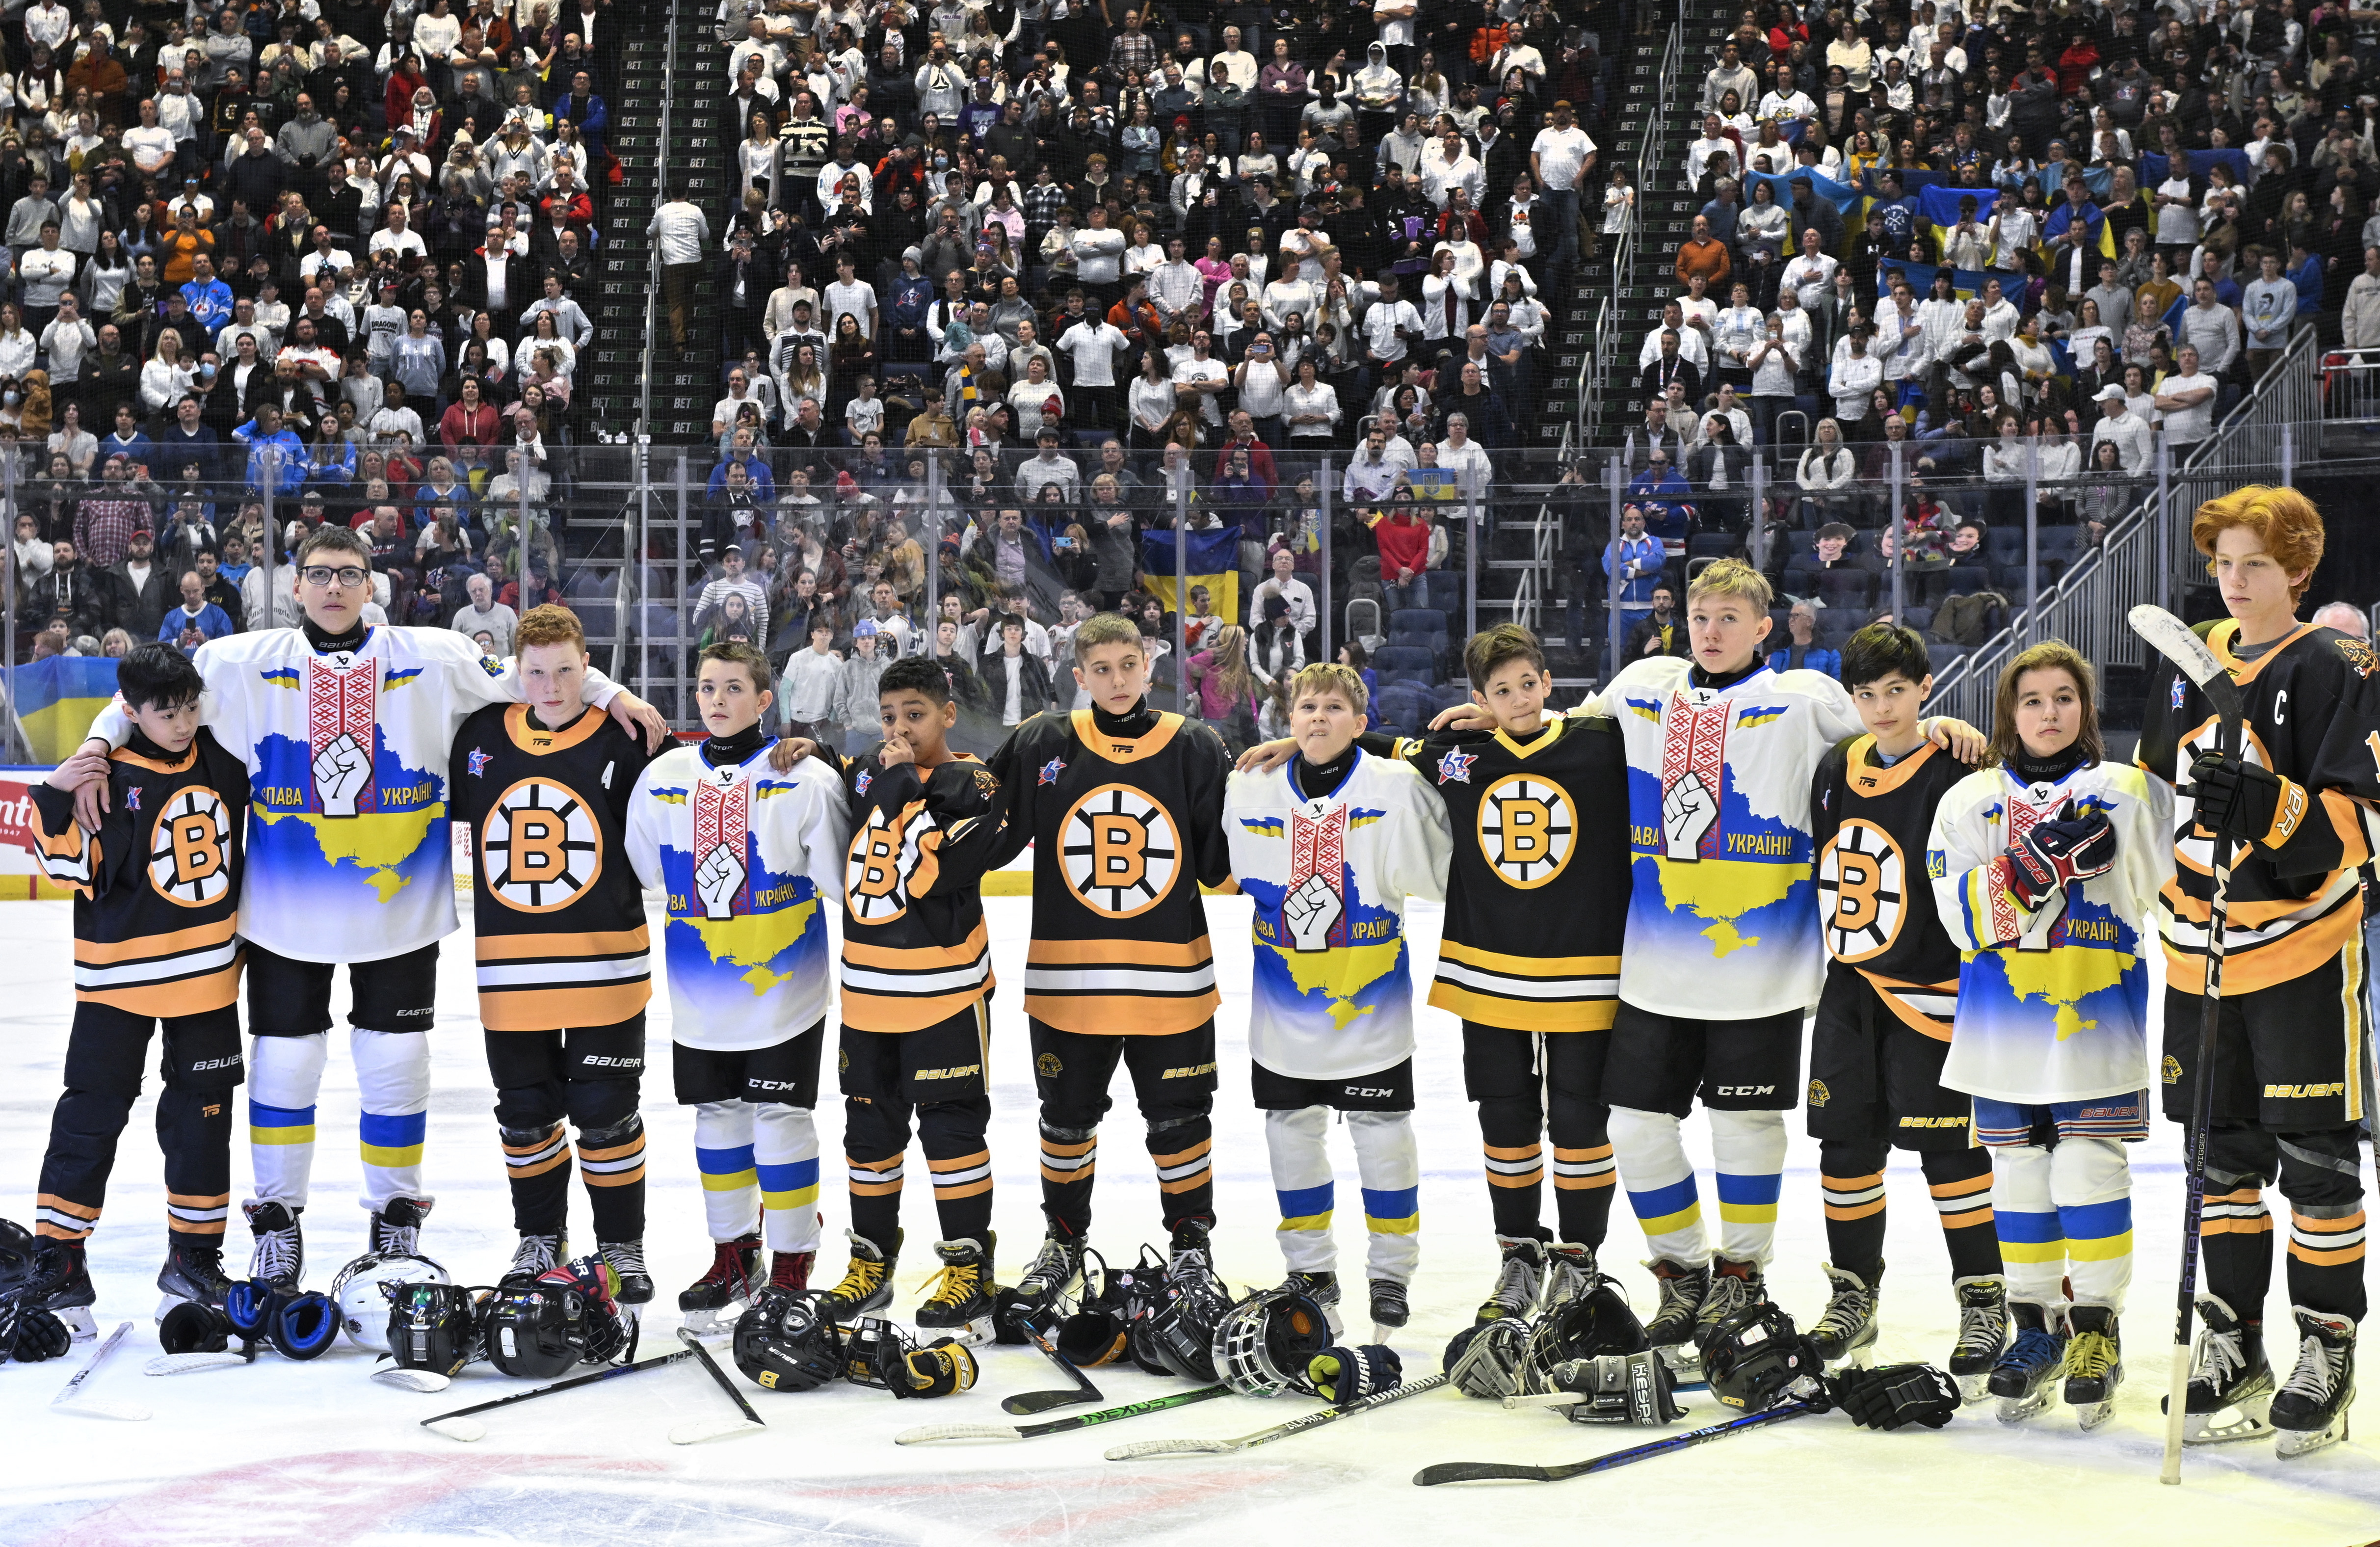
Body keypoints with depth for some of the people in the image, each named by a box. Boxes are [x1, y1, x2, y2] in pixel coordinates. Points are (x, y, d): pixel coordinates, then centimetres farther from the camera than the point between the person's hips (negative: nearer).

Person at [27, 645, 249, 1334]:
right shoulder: (111, 778, -13)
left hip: (209, 972, 5)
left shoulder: (220, 759, 1)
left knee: (202, 1114, 11)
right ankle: (58, 1260, 5)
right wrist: (57, 799, -26)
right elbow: (76, 869, -15)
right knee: (92, 1114, -2)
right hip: (122, 972, -5)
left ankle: (194, 1258, 22)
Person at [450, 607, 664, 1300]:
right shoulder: (481, 737, 4)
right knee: (524, 1113, 13)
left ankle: (621, 1245, 16)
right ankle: (540, 1237, 29)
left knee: (605, 1114, 2)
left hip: (603, 968, -3)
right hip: (510, 972, 3)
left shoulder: (622, 744, -6)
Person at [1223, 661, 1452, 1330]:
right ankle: (1310, 1271, 26)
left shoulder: (1396, 788, -11)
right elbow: (1223, 870, 15)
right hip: (1284, 1007, 3)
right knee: (1291, 1130, 11)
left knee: (1383, 1134, 5)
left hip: (1371, 1004, -3)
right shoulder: (1248, 793, -2)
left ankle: (1392, 1268, 21)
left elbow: (1440, 872, -8)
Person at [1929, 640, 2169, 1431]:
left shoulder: (2128, 793, 4)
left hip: (2097, 1023, -2)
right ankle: (2036, 1327, 18)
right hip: (2004, 1030, 2)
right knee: (2019, 1177, 6)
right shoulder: (1971, 801, 7)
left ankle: (2096, 1329, 6)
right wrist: (2032, 866, -20)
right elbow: (1964, 916, -6)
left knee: (2091, 1171, -5)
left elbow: (2170, 895, 0)